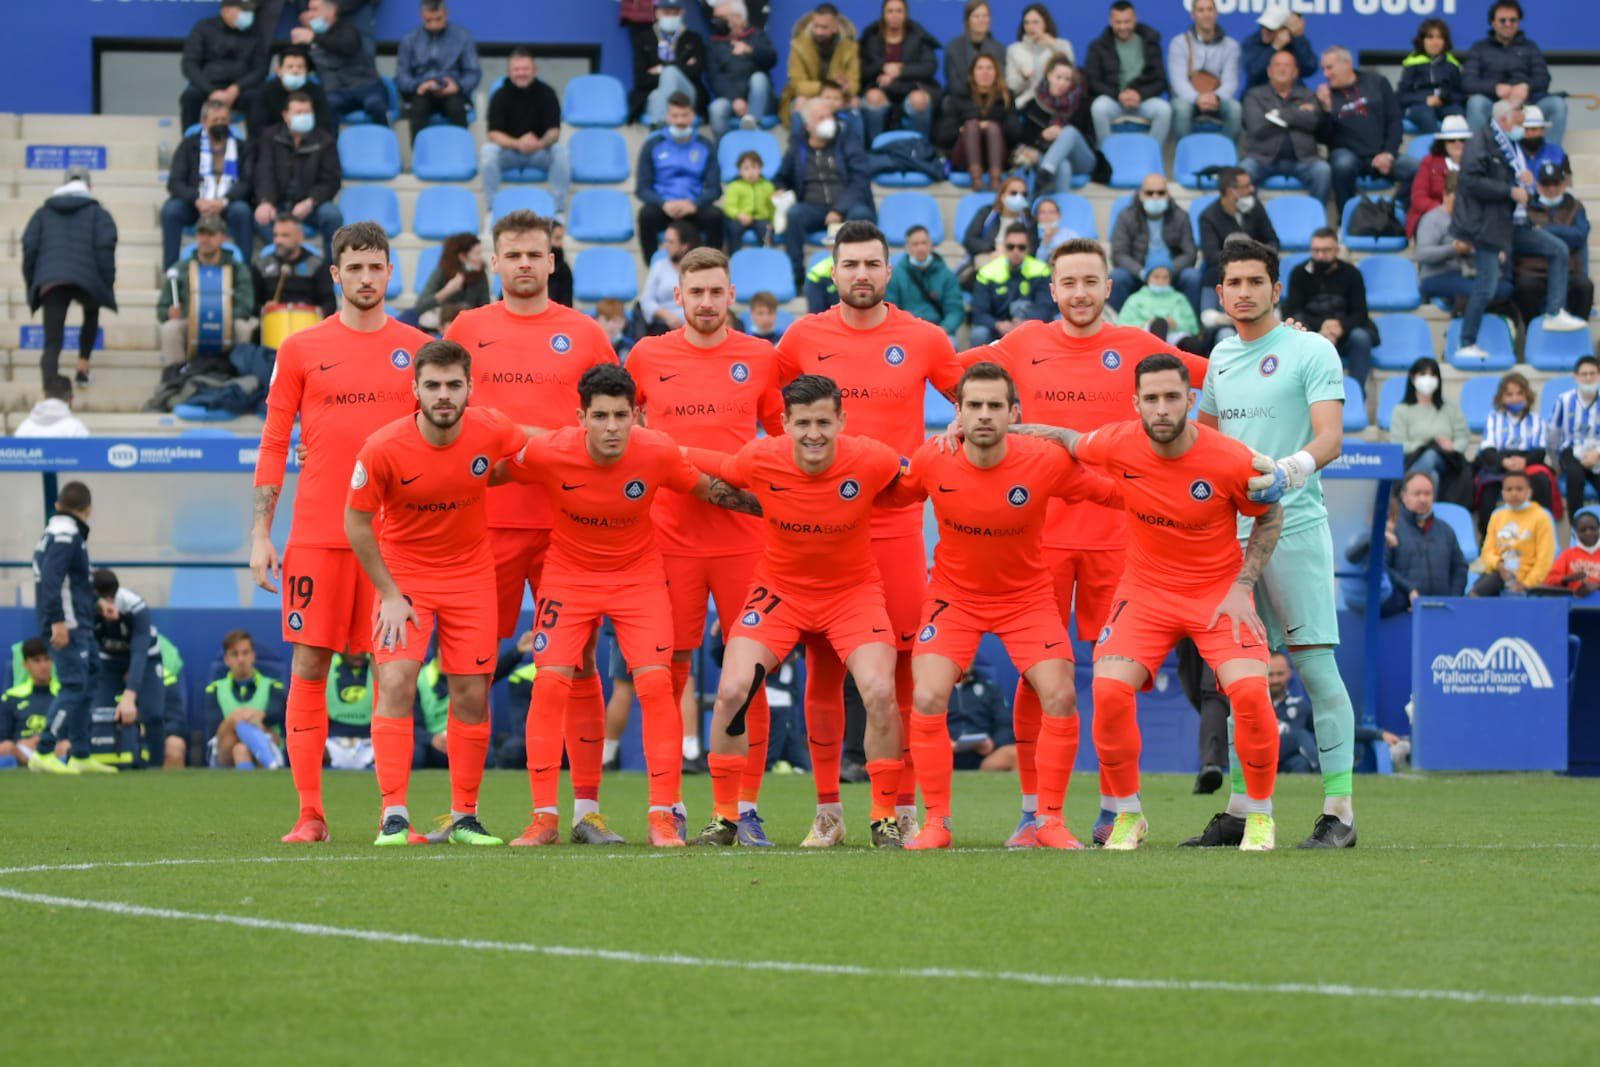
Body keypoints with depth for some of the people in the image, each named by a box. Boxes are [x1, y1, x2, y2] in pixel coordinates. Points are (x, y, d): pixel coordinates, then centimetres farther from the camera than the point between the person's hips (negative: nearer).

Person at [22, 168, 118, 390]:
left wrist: (31, 283, 14)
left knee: (52, 342, -3)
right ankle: (83, 367, 29)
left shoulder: (43, 213, 20)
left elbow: (29, 247, 9)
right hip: (86, 278, 0)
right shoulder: (98, 213, 13)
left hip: (50, 281, 0)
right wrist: (108, 282, 1)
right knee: (91, 314, 36)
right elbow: (105, 246, -2)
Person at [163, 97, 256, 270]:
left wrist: (223, 202, -23)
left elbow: (247, 183, -4)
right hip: (194, 206, 1)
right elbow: (174, 183, -1)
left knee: (242, 211, -33)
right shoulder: (189, 145, 9)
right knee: (170, 210, -29)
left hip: (227, 206, -1)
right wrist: (197, 200, -21)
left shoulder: (241, 147, 8)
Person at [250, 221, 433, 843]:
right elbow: (273, 445, 6)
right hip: (317, 533, -1)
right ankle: (309, 812, 1)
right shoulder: (301, 350, 5)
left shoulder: (416, 349, 8)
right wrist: (261, 534, 0)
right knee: (309, 664, -3)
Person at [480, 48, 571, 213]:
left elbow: (554, 131, -14)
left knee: (560, 151, -30)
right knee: (487, 151, -31)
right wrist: (517, 144, -37)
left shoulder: (546, 93, -7)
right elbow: (494, 134, -16)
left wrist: (541, 143, -39)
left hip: (539, 151, 0)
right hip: (508, 151, 0)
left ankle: (558, 209, -19)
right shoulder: (500, 96, -8)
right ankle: (492, 209, -18)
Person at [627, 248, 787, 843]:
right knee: (669, 671, 0)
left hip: (744, 535, 0)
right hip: (670, 536, 0)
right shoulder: (647, 358, 6)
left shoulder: (760, 358, 6)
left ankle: (747, 807, 2)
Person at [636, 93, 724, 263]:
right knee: (647, 214, -34)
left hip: (694, 209, 1)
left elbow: (714, 188, 4)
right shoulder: (653, 145, 8)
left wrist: (693, 204, -18)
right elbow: (642, 188, 3)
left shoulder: (705, 147, 10)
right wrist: (664, 204, -18)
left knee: (715, 215, -32)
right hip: (662, 208, -1)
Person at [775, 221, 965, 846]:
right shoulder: (803, 338, 5)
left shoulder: (923, 339, 4)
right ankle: (827, 810, 9)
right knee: (823, 668, 1)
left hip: (897, 525, 0)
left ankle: (903, 809, 5)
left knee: (902, 670, -3)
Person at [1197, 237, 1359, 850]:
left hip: (1294, 529, -6)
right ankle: (1240, 810, 12)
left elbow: (1330, 437, -13)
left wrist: (1288, 470, -30)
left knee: (1316, 667, -8)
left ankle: (1339, 811, -7)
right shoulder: (1221, 356, 16)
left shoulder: (1311, 351, -3)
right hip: (1231, 533, 6)